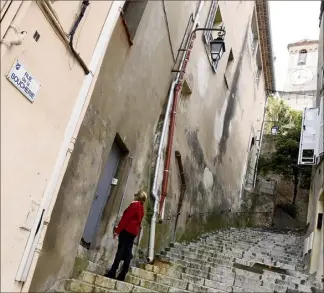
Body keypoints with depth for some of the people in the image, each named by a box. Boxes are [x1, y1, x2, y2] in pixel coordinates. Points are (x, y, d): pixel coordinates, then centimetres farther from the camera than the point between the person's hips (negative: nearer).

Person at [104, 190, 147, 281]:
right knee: (127, 253, 5)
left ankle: (112, 273, -10)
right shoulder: (141, 208, 16)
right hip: (133, 232, 8)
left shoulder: (134, 205, -9)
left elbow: (125, 218, -13)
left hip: (127, 230, -8)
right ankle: (122, 275, 5)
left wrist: (117, 230, -11)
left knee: (120, 251, -9)